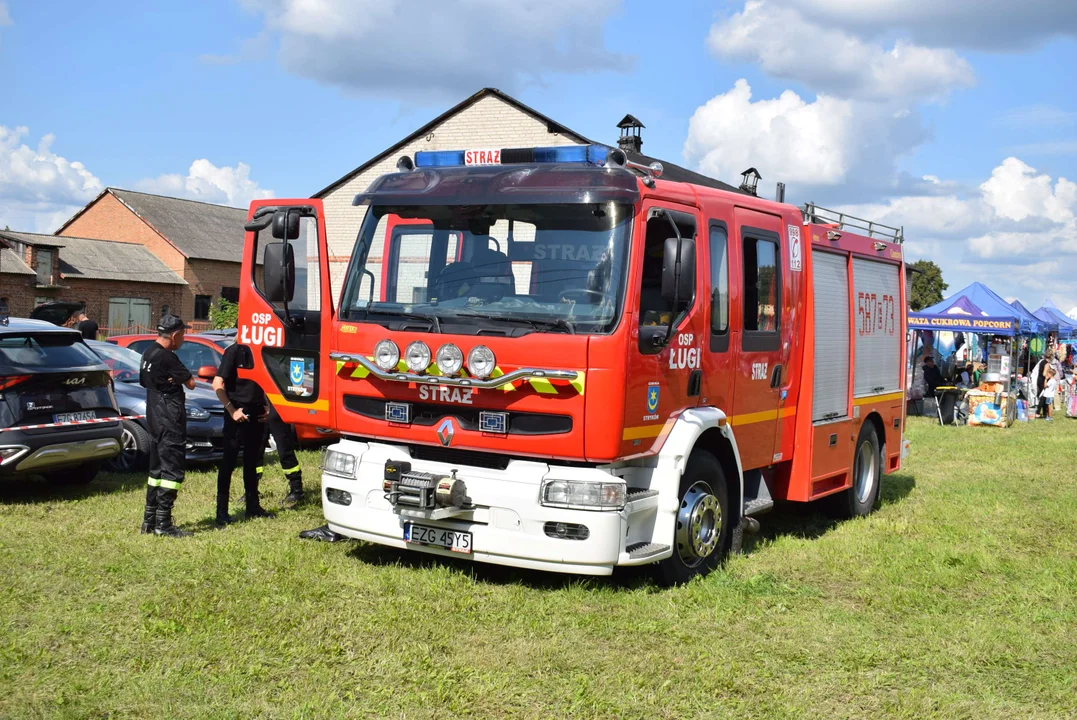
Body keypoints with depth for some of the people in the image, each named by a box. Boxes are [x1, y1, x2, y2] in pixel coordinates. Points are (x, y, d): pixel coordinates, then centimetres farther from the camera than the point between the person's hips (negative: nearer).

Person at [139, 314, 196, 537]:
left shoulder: (147, 354, 10)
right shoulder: (167, 357, -18)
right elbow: (190, 383, -16)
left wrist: (169, 380, 5)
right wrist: (182, 376, 3)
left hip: (154, 417, 10)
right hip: (170, 420, -10)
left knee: (157, 468, 15)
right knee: (172, 469, -6)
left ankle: (149, 520, 19)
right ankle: (163, 523, -6)